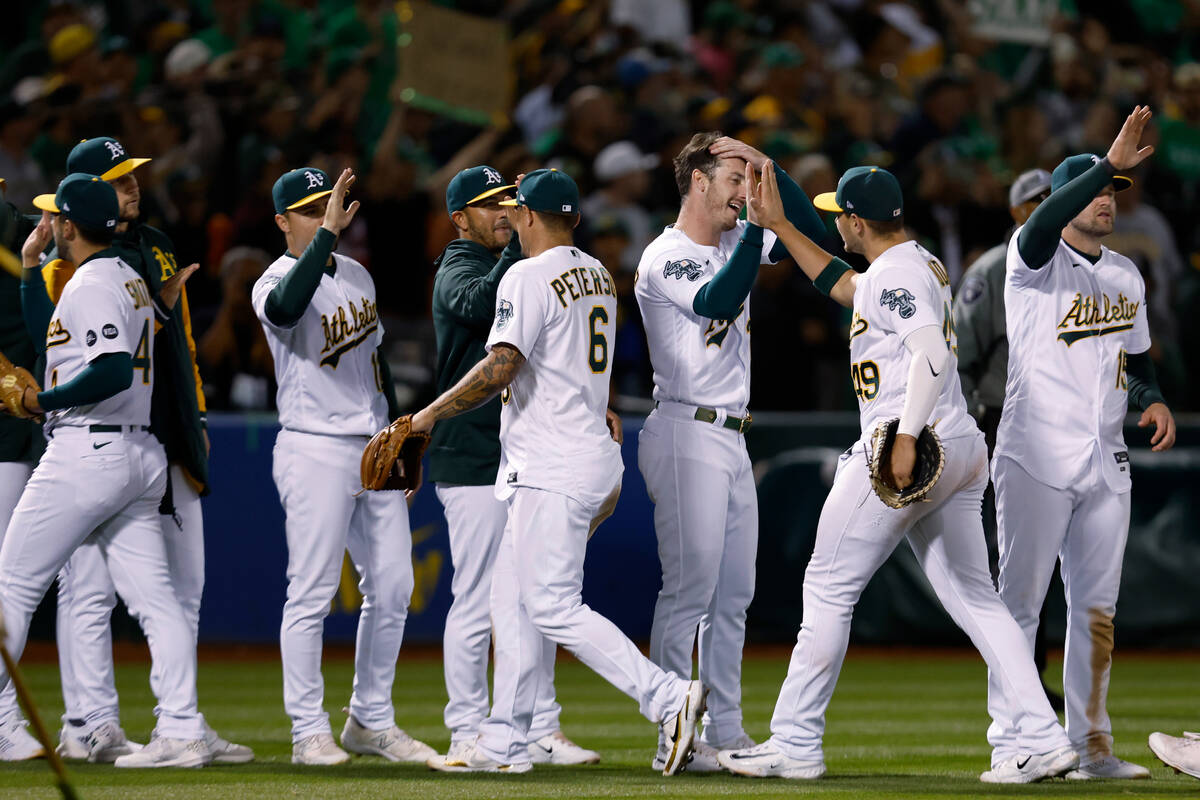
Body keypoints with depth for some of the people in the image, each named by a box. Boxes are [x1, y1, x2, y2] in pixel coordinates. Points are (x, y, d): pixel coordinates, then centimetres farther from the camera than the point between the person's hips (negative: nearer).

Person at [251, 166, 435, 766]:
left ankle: (371, 722, 17)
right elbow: (287, 305, -35)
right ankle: (309, 732, -2)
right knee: (312, 593, -7)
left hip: (375, 450, 7)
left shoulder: (357, 276, 15)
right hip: (315, 450, -7)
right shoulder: (275, 283, -8)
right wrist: (328, 232, -36)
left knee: (392, 587, 6)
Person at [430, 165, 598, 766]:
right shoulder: (457, 272, -7)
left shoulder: (514, 267, 19)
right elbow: (479, 303, -31)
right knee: (477, 602, -6)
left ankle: (540, 731, 14)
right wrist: (520, 241, -31)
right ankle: (468, 734, 0)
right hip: (474, 461, -8)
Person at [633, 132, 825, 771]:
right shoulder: (664, 257, -9)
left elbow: (811, 232, 12)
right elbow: (718, 301, -25)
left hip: (731, 439, 9)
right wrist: (758, 221, -24)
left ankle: (724, 731, 13)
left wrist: (770, 169, 3)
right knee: (690, 586, -12)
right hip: (686, 435, -9)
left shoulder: (736, 242, 15)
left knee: (733, 593, 9)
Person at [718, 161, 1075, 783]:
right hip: (962, 453, 10)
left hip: (912, 449, -10)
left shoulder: (895, 273, -10)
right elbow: (841, 286, 37)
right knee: (975, 598, 7)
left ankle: (795, 744, 2)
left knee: (828, 588, -1)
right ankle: (1043, 740, -4)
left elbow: (932, 353, -24)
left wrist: (906, 438, -32)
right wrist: (777, 225, 36)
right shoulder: (922, 265, 20)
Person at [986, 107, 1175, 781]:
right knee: (1021, 599, -4)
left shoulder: (1126, 275, 16)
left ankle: (1091, 744, 13)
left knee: (1097, 605, 8)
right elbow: (1045, 224, -29)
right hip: (1037, 462, -6)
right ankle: (1010, 745, -1)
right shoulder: (1036, 259, -5)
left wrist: (1154, 399, 3)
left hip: (1106, 464, 6)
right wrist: (1111, 162, -36)